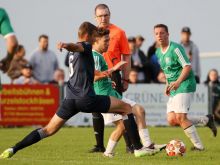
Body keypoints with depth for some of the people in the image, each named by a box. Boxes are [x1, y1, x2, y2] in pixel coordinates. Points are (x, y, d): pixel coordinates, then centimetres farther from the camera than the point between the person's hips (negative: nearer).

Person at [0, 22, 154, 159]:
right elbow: (75, 46, -25)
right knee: (127, 108, 4)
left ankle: (13, 150, -2)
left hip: (70, 99, 7)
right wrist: (65, 45, -49)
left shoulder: (73, 54, 24)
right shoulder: (86, 46, -2)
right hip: (86, 98, -7)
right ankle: (138, 148, -2)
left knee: (49, 130, 11)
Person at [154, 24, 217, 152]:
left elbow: (187, 66, -17)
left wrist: (178, 82, -27)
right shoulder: (158, 52, 14)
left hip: (185, 85, -9)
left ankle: (198, 145, -8)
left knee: (180, 117, -18)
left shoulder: (175, 48, -12)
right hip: (174, 89, 9)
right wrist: (168, 85, 14)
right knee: (172, 120, -2)